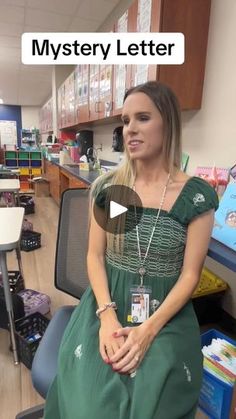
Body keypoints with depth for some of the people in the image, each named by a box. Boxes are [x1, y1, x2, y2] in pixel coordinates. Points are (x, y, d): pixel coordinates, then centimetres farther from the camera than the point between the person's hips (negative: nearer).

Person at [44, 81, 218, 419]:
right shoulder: (107, 187, -1)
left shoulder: (197, 196, -8)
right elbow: (95, 255, 0)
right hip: (108, 304, 2)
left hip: (166, 314, -1)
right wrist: (107, 315, -13)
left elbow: (190, 274, -7)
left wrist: (149, 329, -16)